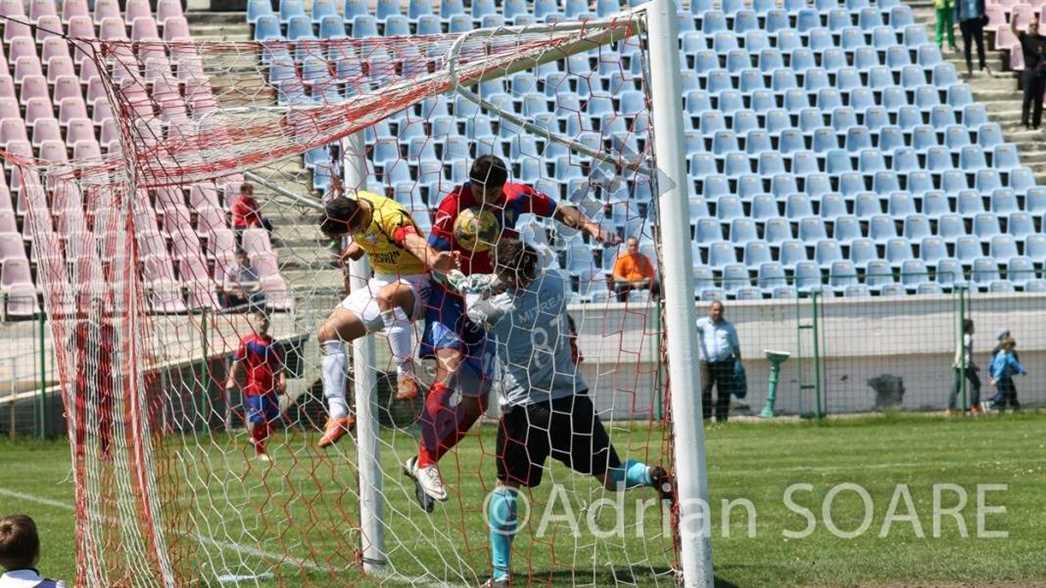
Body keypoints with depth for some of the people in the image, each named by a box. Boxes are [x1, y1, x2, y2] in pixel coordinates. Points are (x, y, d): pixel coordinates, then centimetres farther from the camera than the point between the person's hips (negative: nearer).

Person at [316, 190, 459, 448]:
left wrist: (433, 261, -70)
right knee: (329, 332, -1)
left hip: (412, 284, -9)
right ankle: (338, 414, 0)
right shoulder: (356, 203, -5)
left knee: (387, 296, -43)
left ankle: (406, 374, -34)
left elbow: (415, 242, -50)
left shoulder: (391, 217, -29)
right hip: (381, 282, 9)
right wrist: (357, 246, -1)